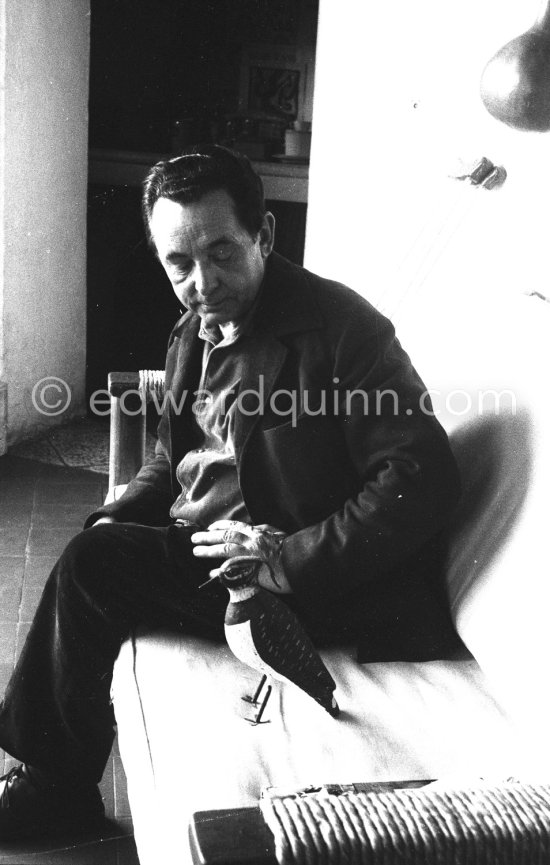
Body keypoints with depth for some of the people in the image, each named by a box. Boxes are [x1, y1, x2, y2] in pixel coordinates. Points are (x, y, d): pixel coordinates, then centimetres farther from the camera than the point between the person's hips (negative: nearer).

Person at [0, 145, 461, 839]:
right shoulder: (194, 333, 10)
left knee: (90, 569, -15)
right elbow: (171, 463, 20)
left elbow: (422, 480, -22)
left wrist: (295, 559, -24)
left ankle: (58, 786, 8)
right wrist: (115, 521, 2)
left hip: (315, 592, -8)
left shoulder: (339, 326, -17)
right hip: (199, 549, 8)